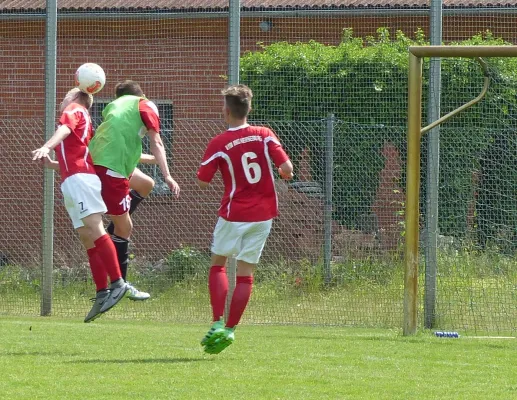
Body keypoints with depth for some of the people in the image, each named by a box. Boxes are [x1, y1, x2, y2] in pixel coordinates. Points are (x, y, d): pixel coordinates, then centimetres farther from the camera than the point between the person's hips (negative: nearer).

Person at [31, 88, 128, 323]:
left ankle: (117, 283, -29)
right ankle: (102, 293, -5)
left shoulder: (74, 110, 7)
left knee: (94, 230, -19)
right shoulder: (83, 123, 31)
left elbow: (65, 128, -16)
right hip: (71, 184, 9)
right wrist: (51, 163, 26)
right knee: (87, 239, 1)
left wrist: (46, 147, -31)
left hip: (79, 179, -9)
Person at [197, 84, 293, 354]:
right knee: (245, 273, 7)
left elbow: (202, 181, -5)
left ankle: (218, 323, -3)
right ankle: (230, 329, 5)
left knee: (218, 264, 13)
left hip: (234, 215, -2)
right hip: (263, 213, 2)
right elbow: (286, 168, -10)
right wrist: (285, 174, 13)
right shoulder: (264, 135, -3)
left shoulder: (218, 144, -9)